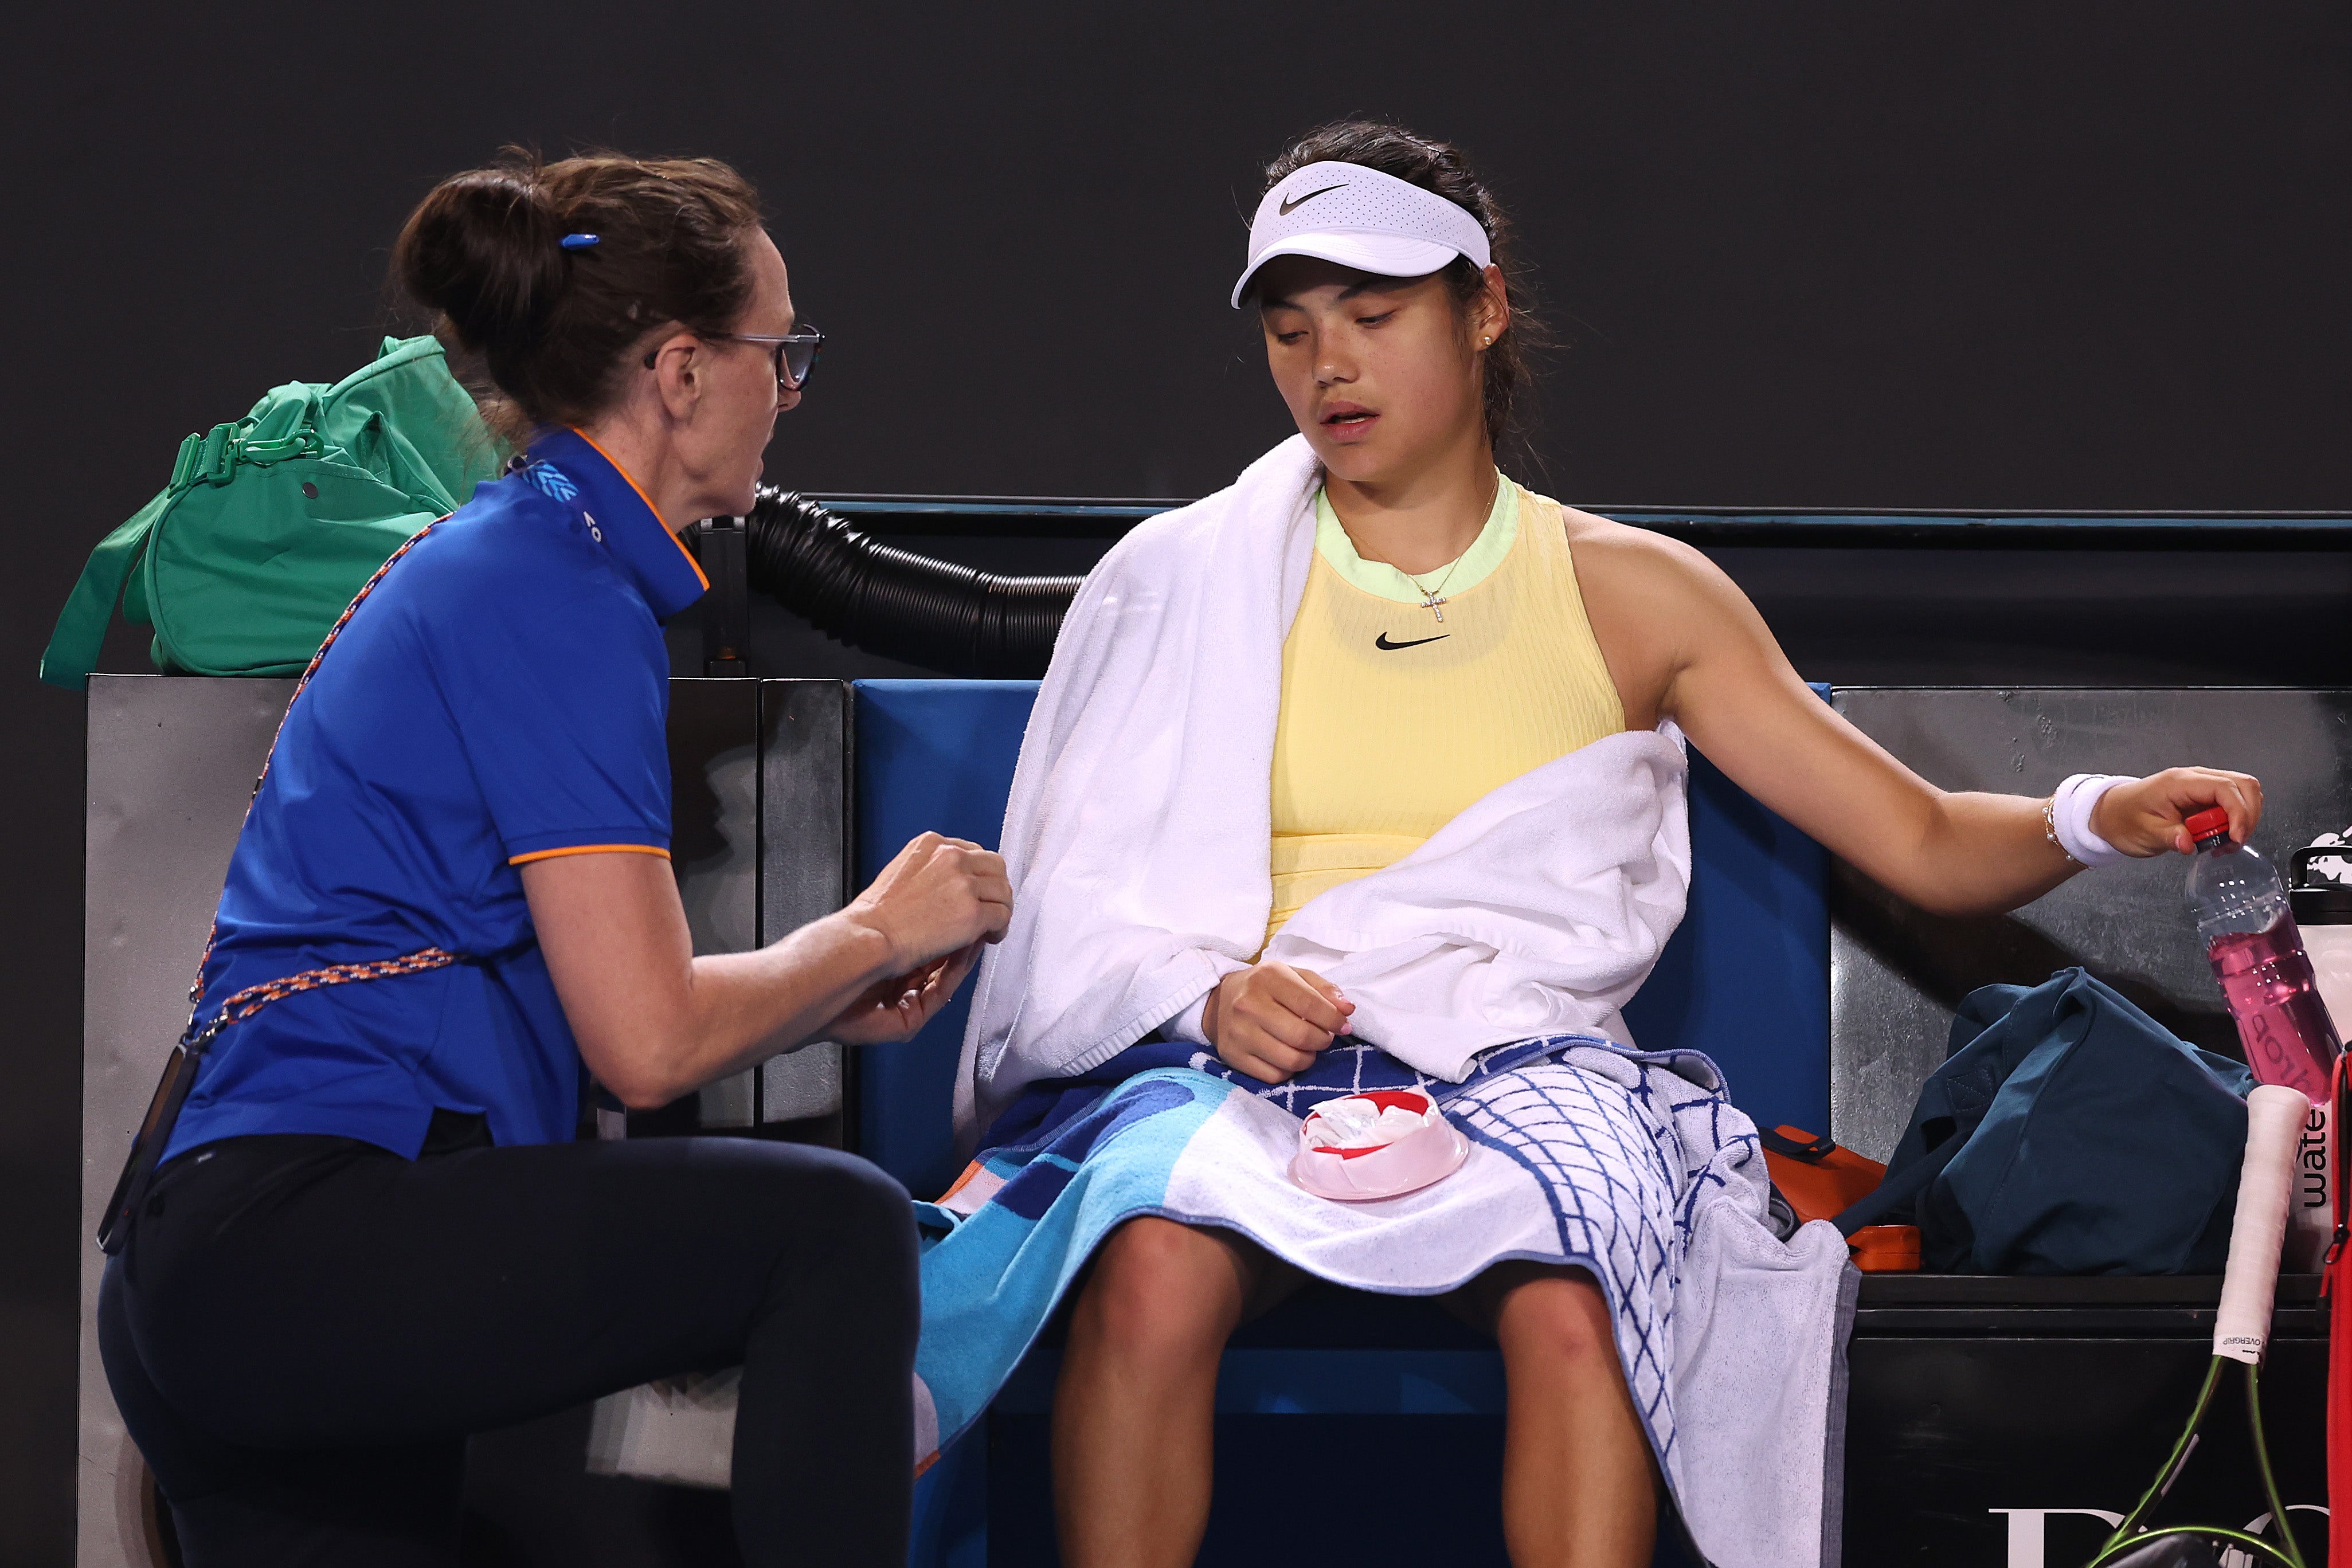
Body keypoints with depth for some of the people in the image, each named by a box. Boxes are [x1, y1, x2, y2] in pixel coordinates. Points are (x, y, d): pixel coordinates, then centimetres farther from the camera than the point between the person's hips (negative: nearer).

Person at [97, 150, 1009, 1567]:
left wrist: (831, 998, 15)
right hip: (299, 1235, -11)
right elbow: (647, 1044, -14)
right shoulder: (559, 599, -10)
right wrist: (873, 936, 2)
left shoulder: (503, 561, 21)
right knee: (834, 1223, -17)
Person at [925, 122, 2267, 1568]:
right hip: (1237, 1063, 0)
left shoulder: (1632, 593, 15)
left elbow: (1926, 843, 12)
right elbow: (1077, 893, 11)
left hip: (1513, 1061, 0)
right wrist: (1211, 990, -11)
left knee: (1569, 1295, -36)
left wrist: (2098, 818, -9)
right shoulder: (1186, 580, 15)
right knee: (1157, 1262, -35)